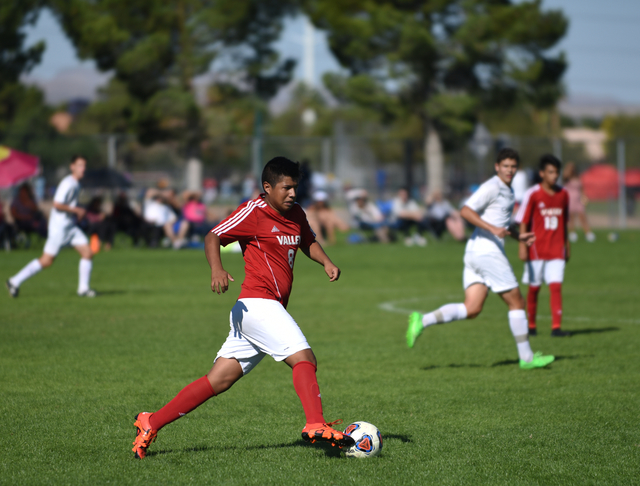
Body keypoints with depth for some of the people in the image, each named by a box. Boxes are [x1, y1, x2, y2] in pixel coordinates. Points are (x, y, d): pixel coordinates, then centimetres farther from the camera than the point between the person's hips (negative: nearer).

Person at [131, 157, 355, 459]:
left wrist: (326, 262, 11)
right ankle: (316, 426, -30)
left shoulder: (296, 214, 16)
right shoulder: (254, 211, -7)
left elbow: (308, 242, 32)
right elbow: (213, 237, -9)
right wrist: (216, 269, -28)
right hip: (258, 304, -8)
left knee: (218, 381, 6)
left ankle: (151, 423, 9)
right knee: (304, 358, -20)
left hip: (271, 309, 8)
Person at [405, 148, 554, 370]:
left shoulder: (508, 191, 20)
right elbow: (466, 211, -19)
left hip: (475, 252, 9)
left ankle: (422, 320, -9)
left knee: (471, 310, -1)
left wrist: (519, 236, 20)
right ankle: (526, 358, 7)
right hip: (487, 251, -9)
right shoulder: (491, 187, -10)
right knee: (517, 302, 0)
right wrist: (492, 228, -26)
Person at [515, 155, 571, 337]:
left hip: (557, 250, 3)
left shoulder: (563, 194, 6)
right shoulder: (532, 194, -7)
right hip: (537, 250, -3)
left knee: (556, 286, -7)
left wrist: (566, 245, 18)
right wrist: (523, 246, -10)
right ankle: (531, 325, 20)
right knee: (534, 287, 6)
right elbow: (523, 222, -5)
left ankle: (556, 327, -10)